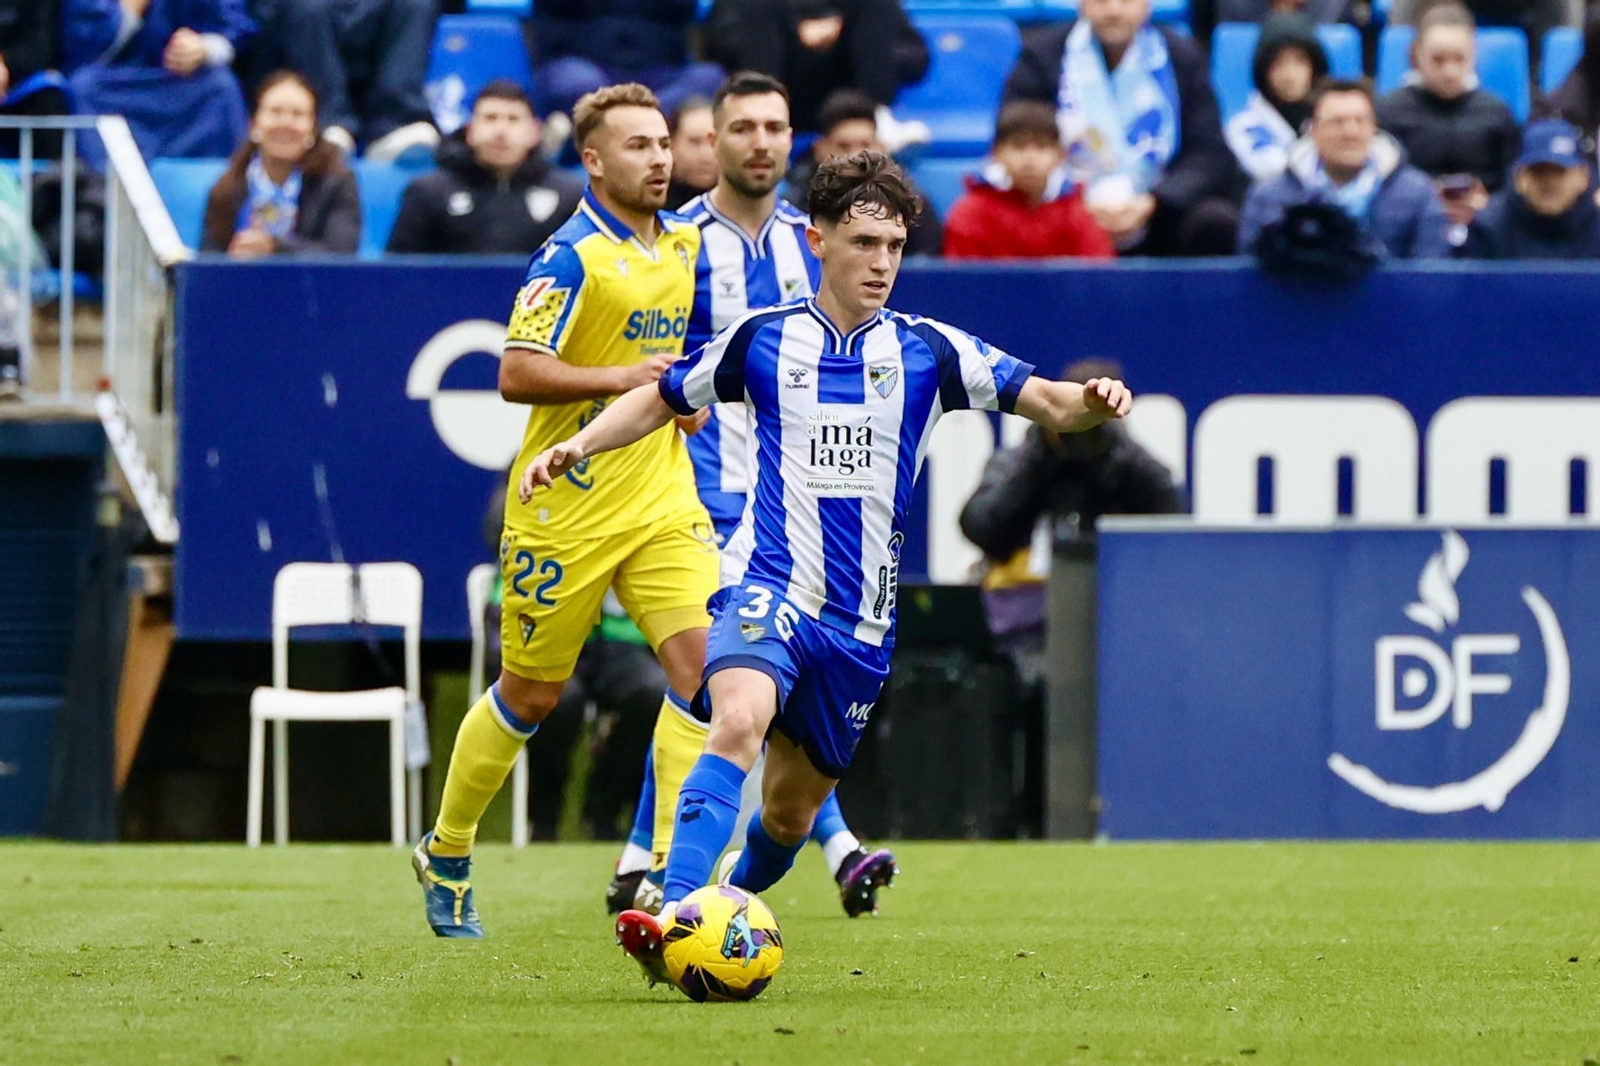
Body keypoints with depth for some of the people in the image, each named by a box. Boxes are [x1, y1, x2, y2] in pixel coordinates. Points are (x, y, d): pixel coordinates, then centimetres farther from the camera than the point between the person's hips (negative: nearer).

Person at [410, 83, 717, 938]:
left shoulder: (685, 242, 9)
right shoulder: (573, 255, -14)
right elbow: (517, 375, -20)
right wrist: (620, 378, -25)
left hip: (663, 499, 6)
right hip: (567, 507, -6)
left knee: (701, 663, -13)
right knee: (530, 694, 7)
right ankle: (446, 856, 28)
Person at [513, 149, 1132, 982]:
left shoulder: (927, 350, 4)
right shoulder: (763, 339, 4)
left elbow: (1048, 404, 1)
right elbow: (662, 399, 18)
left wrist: (1092, 401, -21)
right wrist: (577, 446, 3)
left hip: (861, 620, 3)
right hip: (765, 589, -3)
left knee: (790, 811, 10)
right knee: (739, 725, -32)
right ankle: (669, 922, -42)